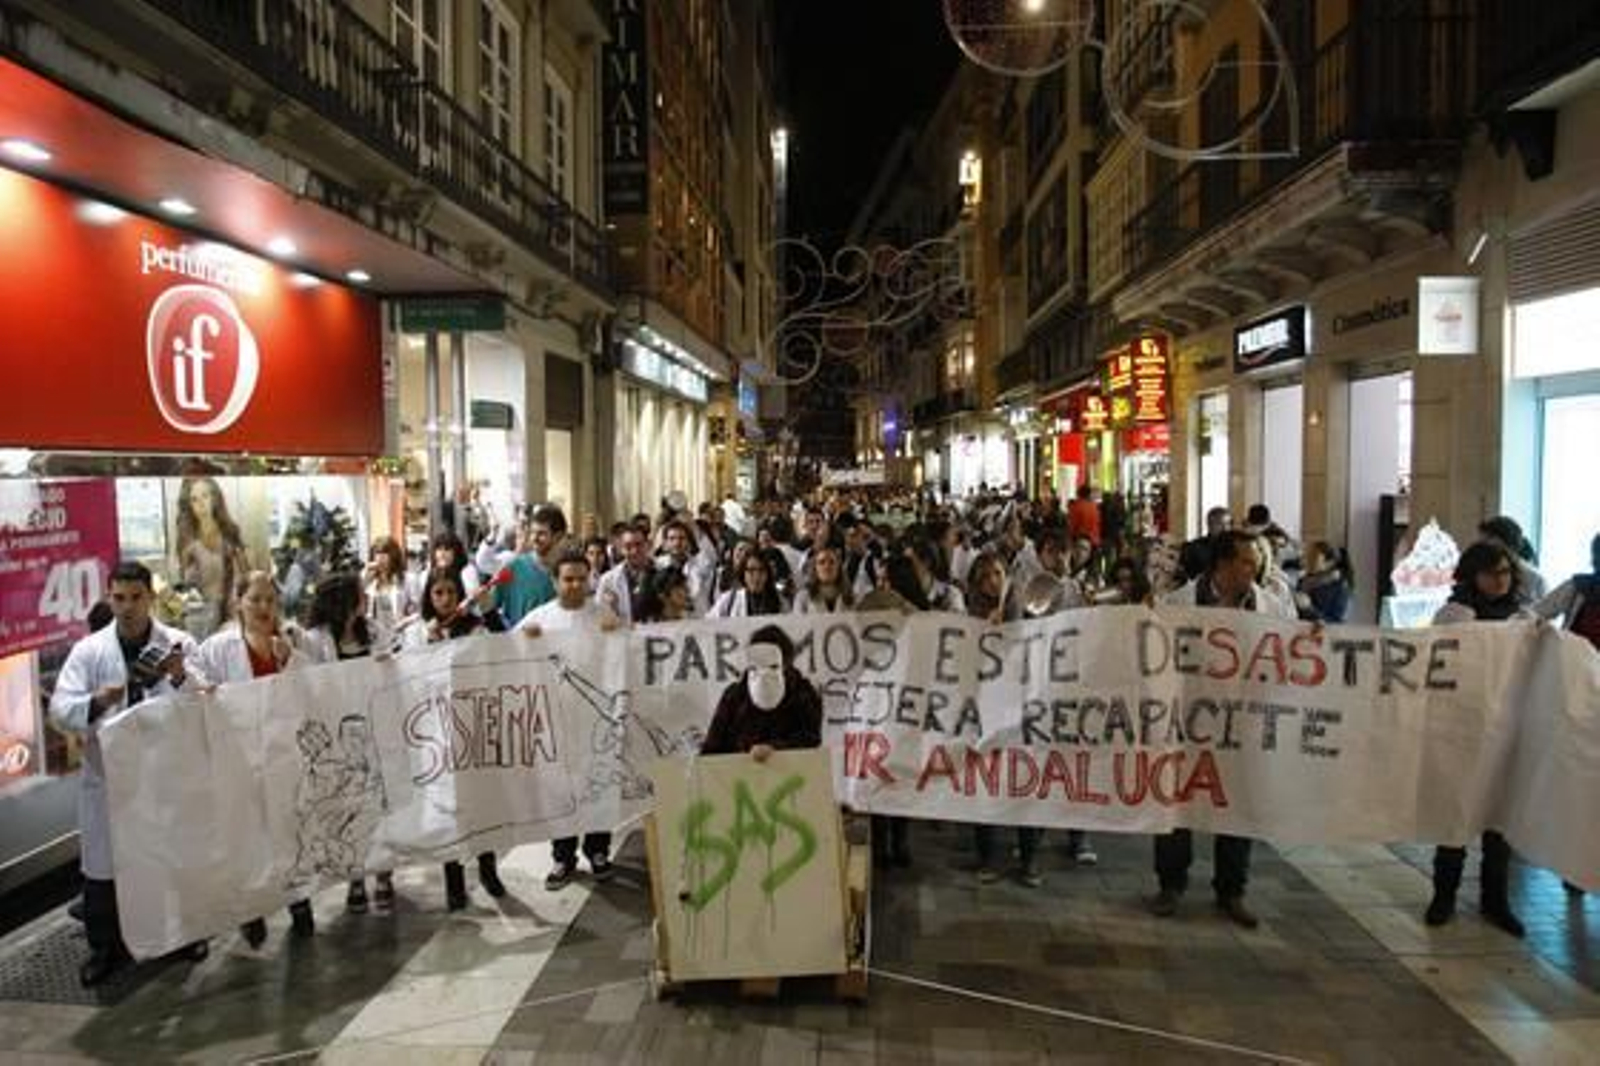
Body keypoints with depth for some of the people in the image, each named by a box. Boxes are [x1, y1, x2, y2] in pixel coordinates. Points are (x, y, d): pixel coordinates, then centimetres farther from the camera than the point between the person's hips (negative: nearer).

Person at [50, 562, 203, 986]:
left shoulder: (180, 645, -5)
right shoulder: (88, 650, -3)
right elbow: (60, 708, -9)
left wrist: (182, 679, -31)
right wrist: (96, 702, -30)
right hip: (107, 775, 0)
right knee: (103, 867, 6)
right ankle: (106, 947, 25)